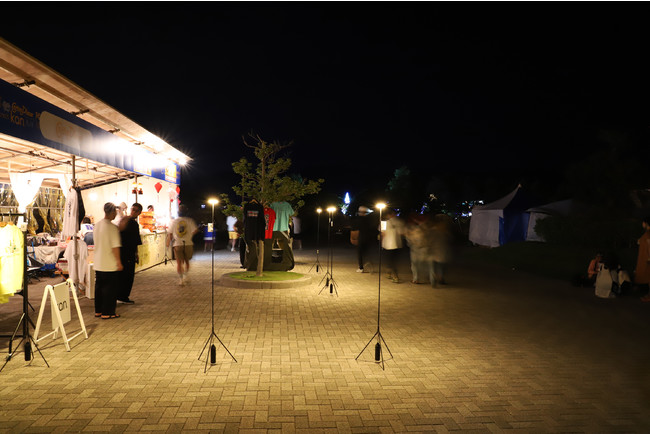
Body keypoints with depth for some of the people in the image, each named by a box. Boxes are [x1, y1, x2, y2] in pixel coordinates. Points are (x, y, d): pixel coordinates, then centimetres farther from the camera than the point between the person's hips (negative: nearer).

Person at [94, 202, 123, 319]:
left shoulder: (97, 225, 8)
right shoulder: (112, 227, -17)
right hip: (110, 265, -8)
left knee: (99, 287, 16)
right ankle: (107, 312, 6)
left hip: (98, 264, 8)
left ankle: (98, 310, 25)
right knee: (110, 288, 1)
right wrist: (119, 261, -13)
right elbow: (115, 247, -19)